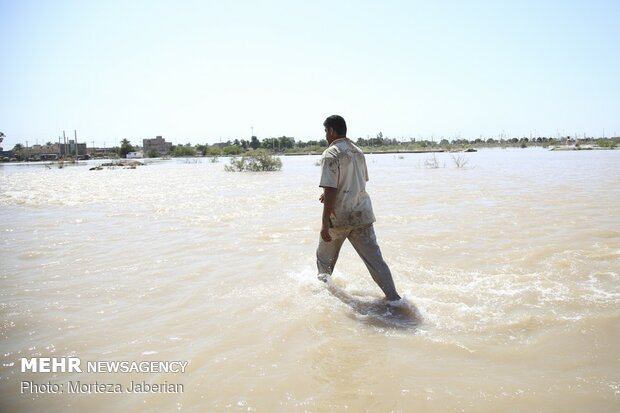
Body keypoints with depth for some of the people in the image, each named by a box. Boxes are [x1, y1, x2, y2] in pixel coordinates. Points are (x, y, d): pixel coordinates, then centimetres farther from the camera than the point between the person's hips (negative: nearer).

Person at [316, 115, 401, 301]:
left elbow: (330, 190, -21)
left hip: (339, 216, -5)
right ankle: (393, 297, 2)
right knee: (374, 258, 5)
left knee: (325, 257, 19)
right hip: (362, 212, 6)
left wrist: (325, 223, -19)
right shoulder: (358, 152, 11)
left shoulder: (330, 154, -13)